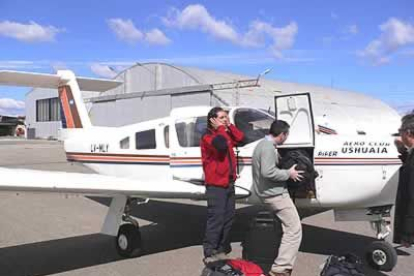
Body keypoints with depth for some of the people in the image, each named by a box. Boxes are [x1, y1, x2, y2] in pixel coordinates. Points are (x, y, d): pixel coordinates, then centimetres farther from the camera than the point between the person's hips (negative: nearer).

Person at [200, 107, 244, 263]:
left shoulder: (225, 134, 14)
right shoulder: (207, 137, -13)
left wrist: (229, 126, 2)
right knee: (216, 219, -9)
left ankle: (222, 249, 26)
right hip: (216, 185, -9)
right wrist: (220, 128, -18)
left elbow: (241, 139, 8)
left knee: (228, 217, 14)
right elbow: (221, 145, -31)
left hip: (229, 183, 9)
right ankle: (210, 253, -3)